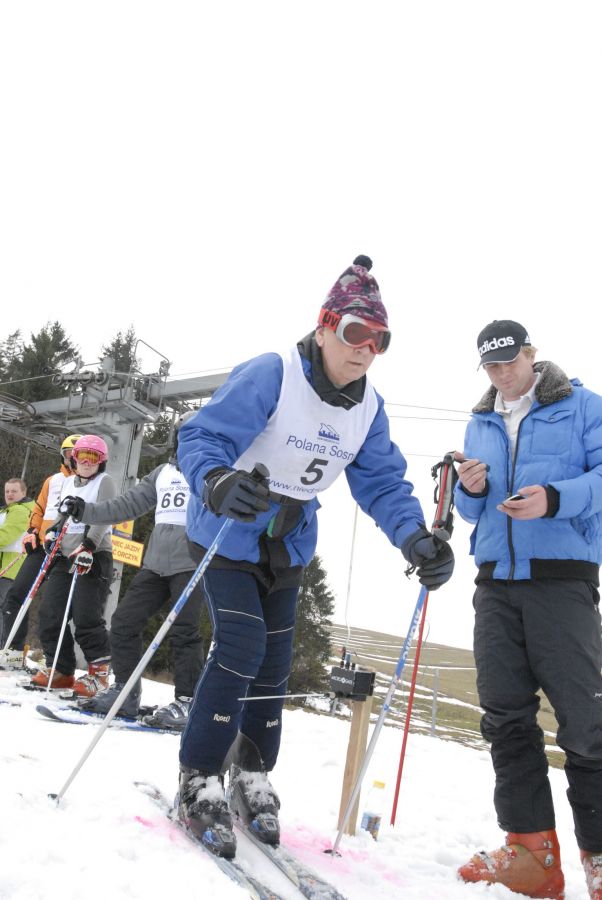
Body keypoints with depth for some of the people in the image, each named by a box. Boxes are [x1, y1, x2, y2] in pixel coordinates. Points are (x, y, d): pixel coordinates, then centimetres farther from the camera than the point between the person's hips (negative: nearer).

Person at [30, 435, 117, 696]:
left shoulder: (104, 481, -2)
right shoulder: (68, 482, 18)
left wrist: (87, 547, -26)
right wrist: (52, 532, 11)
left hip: (94, 556, -7)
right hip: (65, 555, 7)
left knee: (86, 618, -13)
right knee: (50, 613, 2)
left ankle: (99, 671, 3)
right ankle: (60, 670, 14)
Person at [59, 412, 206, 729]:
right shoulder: (163, 472, 20)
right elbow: (128, 504, 18)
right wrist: (86, 511, 11)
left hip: (192, 561, -6)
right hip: (156, 561, 6)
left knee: (184, 631, -10)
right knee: (123, 621, 3)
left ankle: (186, 702, 0)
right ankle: (125, 692, 16)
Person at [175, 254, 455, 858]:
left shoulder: (368, 408, -5)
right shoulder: (269, 376, -25)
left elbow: (382, 483, -7)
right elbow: (200, 438, -28)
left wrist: (416, 538, -25)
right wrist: (218, 483, -51)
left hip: (289, 546, 6)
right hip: (226, 532, -6)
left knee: (274, 661, 9)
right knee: (242, 646, -17)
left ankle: (252, 777, 29)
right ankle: (199, 781, 3)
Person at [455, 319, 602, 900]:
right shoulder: (479, 425, 18)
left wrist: (555, 499, -23)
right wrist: (471, 492, -3)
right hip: (496, 579, 5)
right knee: (504, 713, 5)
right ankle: (531, 847, 14)